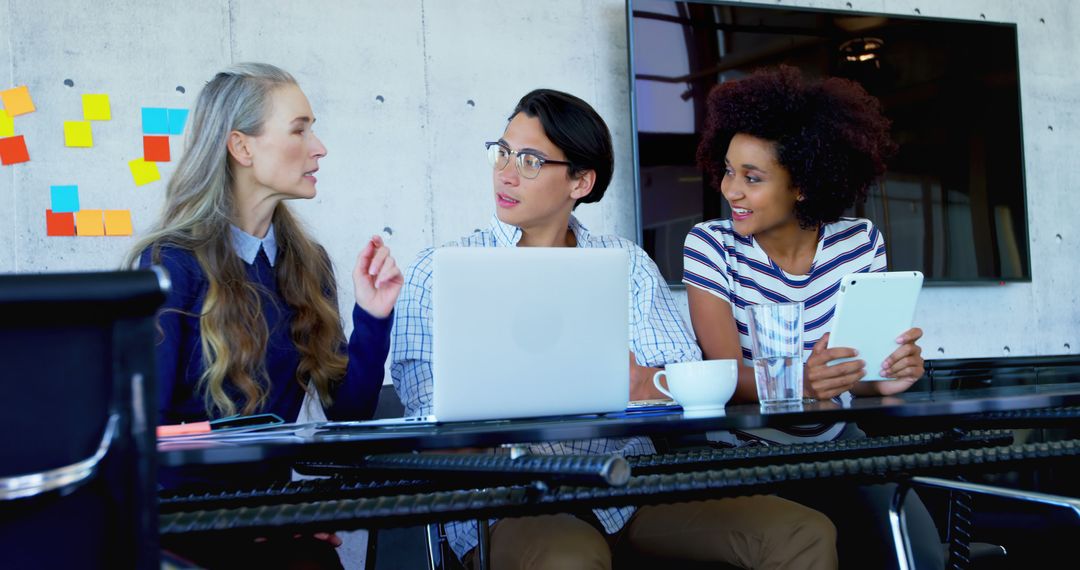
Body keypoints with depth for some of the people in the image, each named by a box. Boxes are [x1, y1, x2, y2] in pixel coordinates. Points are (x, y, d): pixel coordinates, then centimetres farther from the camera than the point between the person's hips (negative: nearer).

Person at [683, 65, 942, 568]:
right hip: (744, 449, -2)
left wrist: (884, 374, -24)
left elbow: (863, 356, 1)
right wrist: (799, 386, -37)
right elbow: (727, 375, -16)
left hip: (835, 442, 3)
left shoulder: (861, 242, -2)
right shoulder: (711, 245, -10)